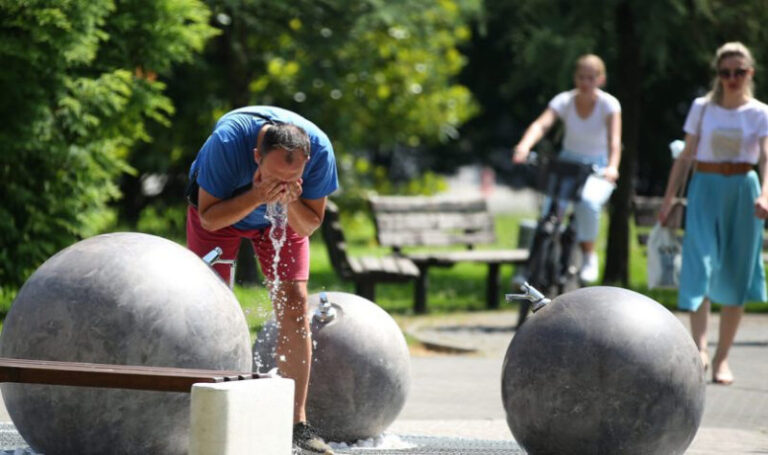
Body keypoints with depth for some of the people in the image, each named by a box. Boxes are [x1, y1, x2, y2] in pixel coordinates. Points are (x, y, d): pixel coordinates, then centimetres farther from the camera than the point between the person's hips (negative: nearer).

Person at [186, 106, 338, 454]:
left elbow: (309, 226, -18)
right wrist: (257, 196, -45)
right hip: (222, 207, -2)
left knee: (294, 302, -10)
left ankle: (297, 422, -8)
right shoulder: (227, 141, -40)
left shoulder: (320, 149, -32)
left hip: (285, 216, 2)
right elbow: (209, 217, -30)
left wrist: (290, 202, -39)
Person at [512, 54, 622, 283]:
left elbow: (614, 138, -28)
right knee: (551, 204, -27)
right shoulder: (565, 101, -8)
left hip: (597, 169, -2)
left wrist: (612, 166, -48)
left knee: (588, 202, -33)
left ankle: (589, 256, -13)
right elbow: (541, 124, -26)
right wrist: (524, 146, -48)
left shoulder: (608, 104, -12)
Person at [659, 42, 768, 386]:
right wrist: (669, 198, 4)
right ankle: (699, 347, -25)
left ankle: (722, 358, 10)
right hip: (705, 189, 0)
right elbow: (686, 157, 9)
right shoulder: (702, 108, 6)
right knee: (700, 262, -17)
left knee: (736, 277, 2)